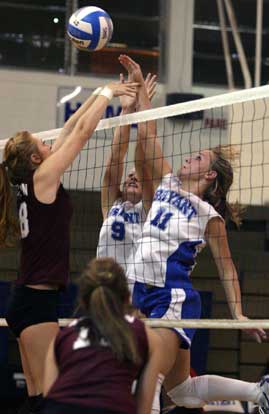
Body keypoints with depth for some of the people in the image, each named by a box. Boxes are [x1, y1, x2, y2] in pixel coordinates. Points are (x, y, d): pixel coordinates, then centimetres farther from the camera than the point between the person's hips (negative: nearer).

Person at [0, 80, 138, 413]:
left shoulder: (28, 182, 12)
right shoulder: (43, 177, -9)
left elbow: (69, 130, 19)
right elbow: (82, 132, -6)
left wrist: (99, 95, 22)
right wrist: (107, 93, 5)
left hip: (27, 300, 9)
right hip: (37, 301, -9)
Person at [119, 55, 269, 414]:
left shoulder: (209, 216, -4)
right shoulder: (166, 184, 11)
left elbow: (226, 267, 0)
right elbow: (148, 134, 13)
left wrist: (238, 314, -9)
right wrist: (139, 84, 11)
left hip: (175, 300, -7)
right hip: (144, 296, 7)